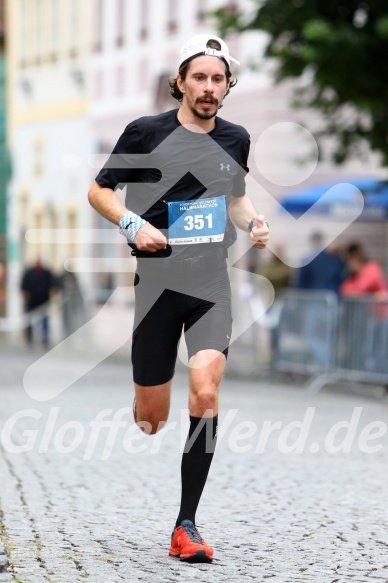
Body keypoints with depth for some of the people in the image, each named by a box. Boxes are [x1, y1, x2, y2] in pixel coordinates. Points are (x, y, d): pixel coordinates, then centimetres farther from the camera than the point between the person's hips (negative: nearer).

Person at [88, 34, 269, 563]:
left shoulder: (235, 139, 9)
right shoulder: (146, 132, -3)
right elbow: (99, 190, 4)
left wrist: (255, 222, 5)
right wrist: (133, 224, -13)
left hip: (212, 283, 2)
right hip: (158, 281, -2)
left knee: (206, 391, -20)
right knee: (151, 419, 2)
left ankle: (186, 524, -11)